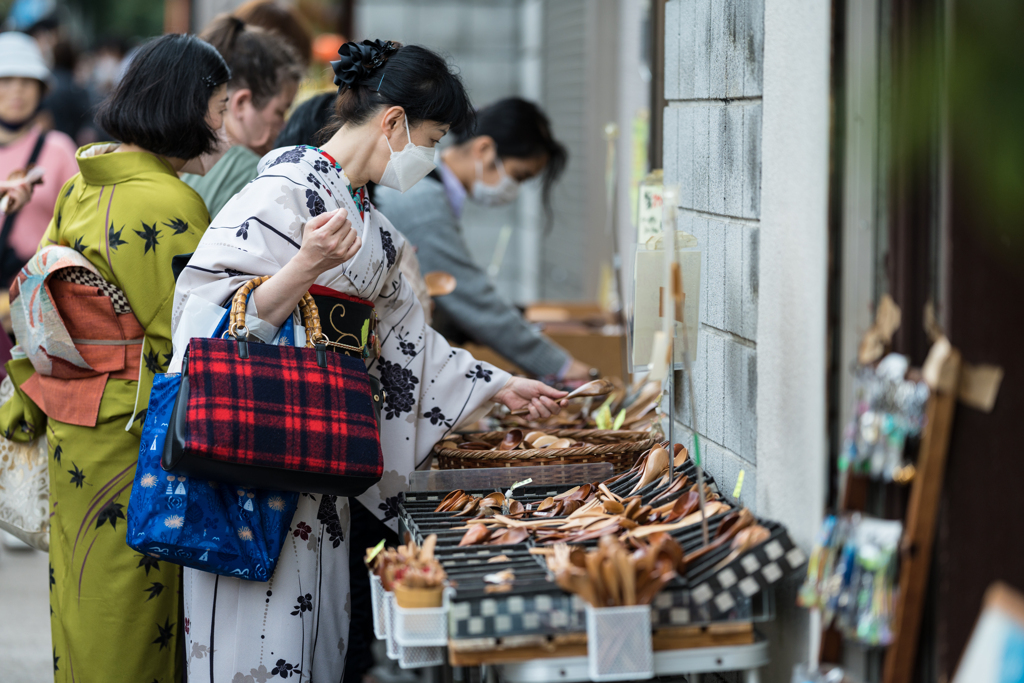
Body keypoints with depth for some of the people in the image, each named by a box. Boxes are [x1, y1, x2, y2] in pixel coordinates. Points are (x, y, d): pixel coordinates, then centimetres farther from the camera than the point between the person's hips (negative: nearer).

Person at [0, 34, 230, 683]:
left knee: (84, 592, 19)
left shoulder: (82, 183, 5)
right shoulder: (169, 205, -20)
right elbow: (185, 340, -16)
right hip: (131, 433, -8)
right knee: (129, 603, 4)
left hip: (71, 431, 8)